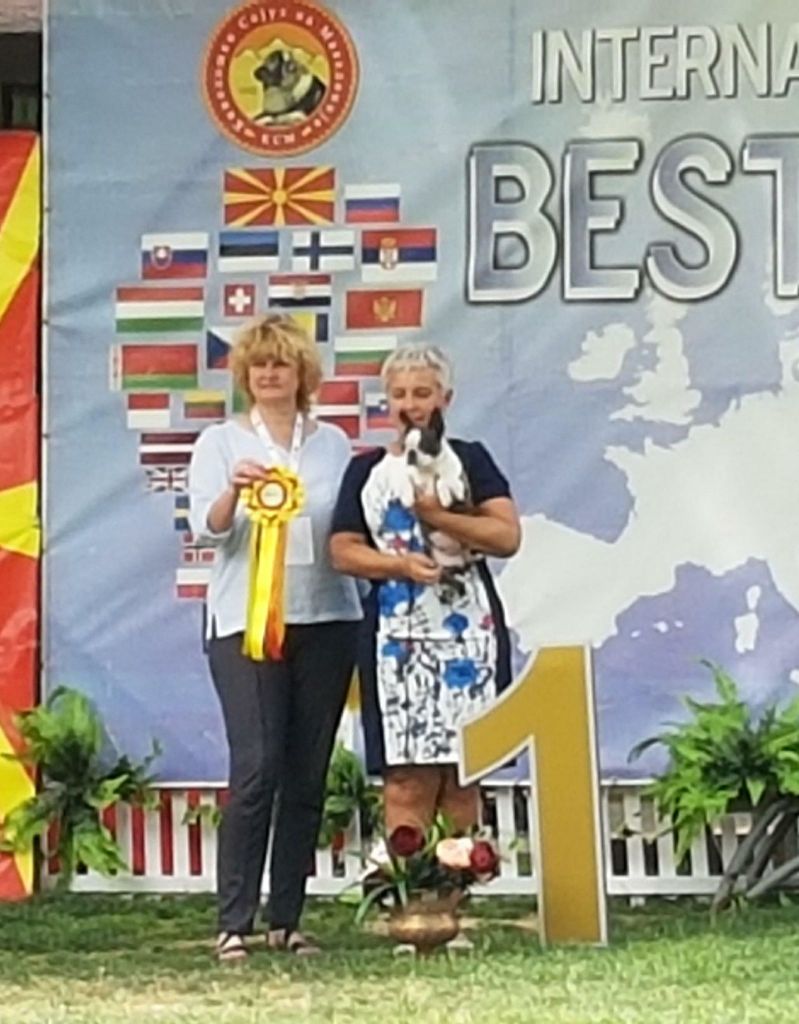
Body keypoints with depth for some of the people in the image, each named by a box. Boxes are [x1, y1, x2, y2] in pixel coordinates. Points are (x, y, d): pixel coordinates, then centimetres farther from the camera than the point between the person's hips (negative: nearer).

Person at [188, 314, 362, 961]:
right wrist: (233, 490, -26)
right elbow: (206, 526, -7)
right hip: (246, 622, -3)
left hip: (326, 620, 3)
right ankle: (234, 924, -9)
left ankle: (286, 920, 10)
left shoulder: (333, 443, 14)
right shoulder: (221, 442, 7)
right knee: (256, 769, -13)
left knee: (308, 775, 3)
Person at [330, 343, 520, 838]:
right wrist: (400, 565, -10)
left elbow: (508, 536, -1)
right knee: (407, 783, -8)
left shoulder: (470, 460, 10)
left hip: (465, 630, 0)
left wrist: (440, 518, -11)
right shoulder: (366, 470, 13)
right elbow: (343, 551, 7)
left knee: (463, 780, -1)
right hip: (397, 634, 0)